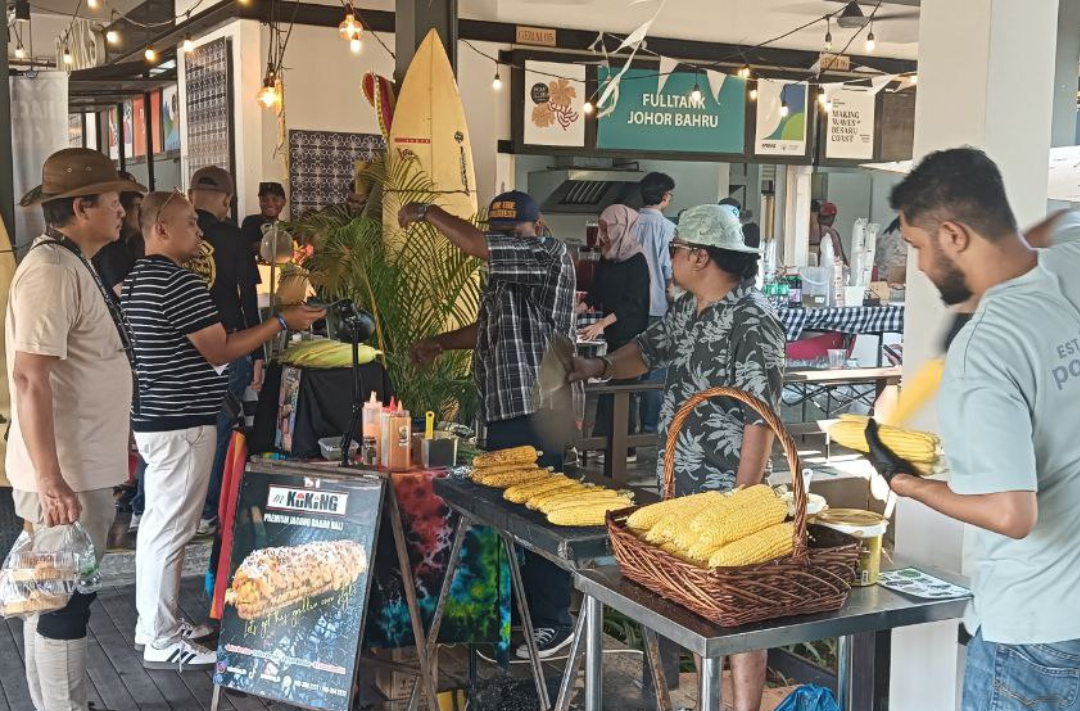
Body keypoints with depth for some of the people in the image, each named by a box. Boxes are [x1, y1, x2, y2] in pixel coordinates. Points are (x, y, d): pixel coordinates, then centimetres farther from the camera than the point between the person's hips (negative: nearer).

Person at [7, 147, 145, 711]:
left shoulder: (73, 266, 13)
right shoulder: (51, 272, -19)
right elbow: (29, 378, -25)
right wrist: (50, 480, -27)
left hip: (82, 468, 10)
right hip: (63, 477, -10)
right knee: (65, 602, -1)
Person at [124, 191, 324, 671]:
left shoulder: (137, 280, 13)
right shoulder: (180, 282, -19)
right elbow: (219, 351, -17)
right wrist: (282, 322, -11)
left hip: (153, 416, 11)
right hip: (182, 422, -11)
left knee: (158, 523, 17)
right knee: (171, 529, -4)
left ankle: (154, 623, 27)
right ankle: (163, 642, 4)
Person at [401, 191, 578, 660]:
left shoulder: (550, 254, -8)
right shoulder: (506, 272, 21)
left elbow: (476, 246, -17)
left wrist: (428, 212, -5)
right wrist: (440, 343, 21)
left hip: (535, 413, -10)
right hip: (504, 411, 10)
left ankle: (552, 624, 1)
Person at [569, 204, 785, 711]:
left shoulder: (752, 322, -19)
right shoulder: (688, 308, 9)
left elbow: (760, 419, -21)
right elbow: (649, 349, 24)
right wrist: (599, 366, 4)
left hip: (726, 494, -9)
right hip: (679, 486, 9)